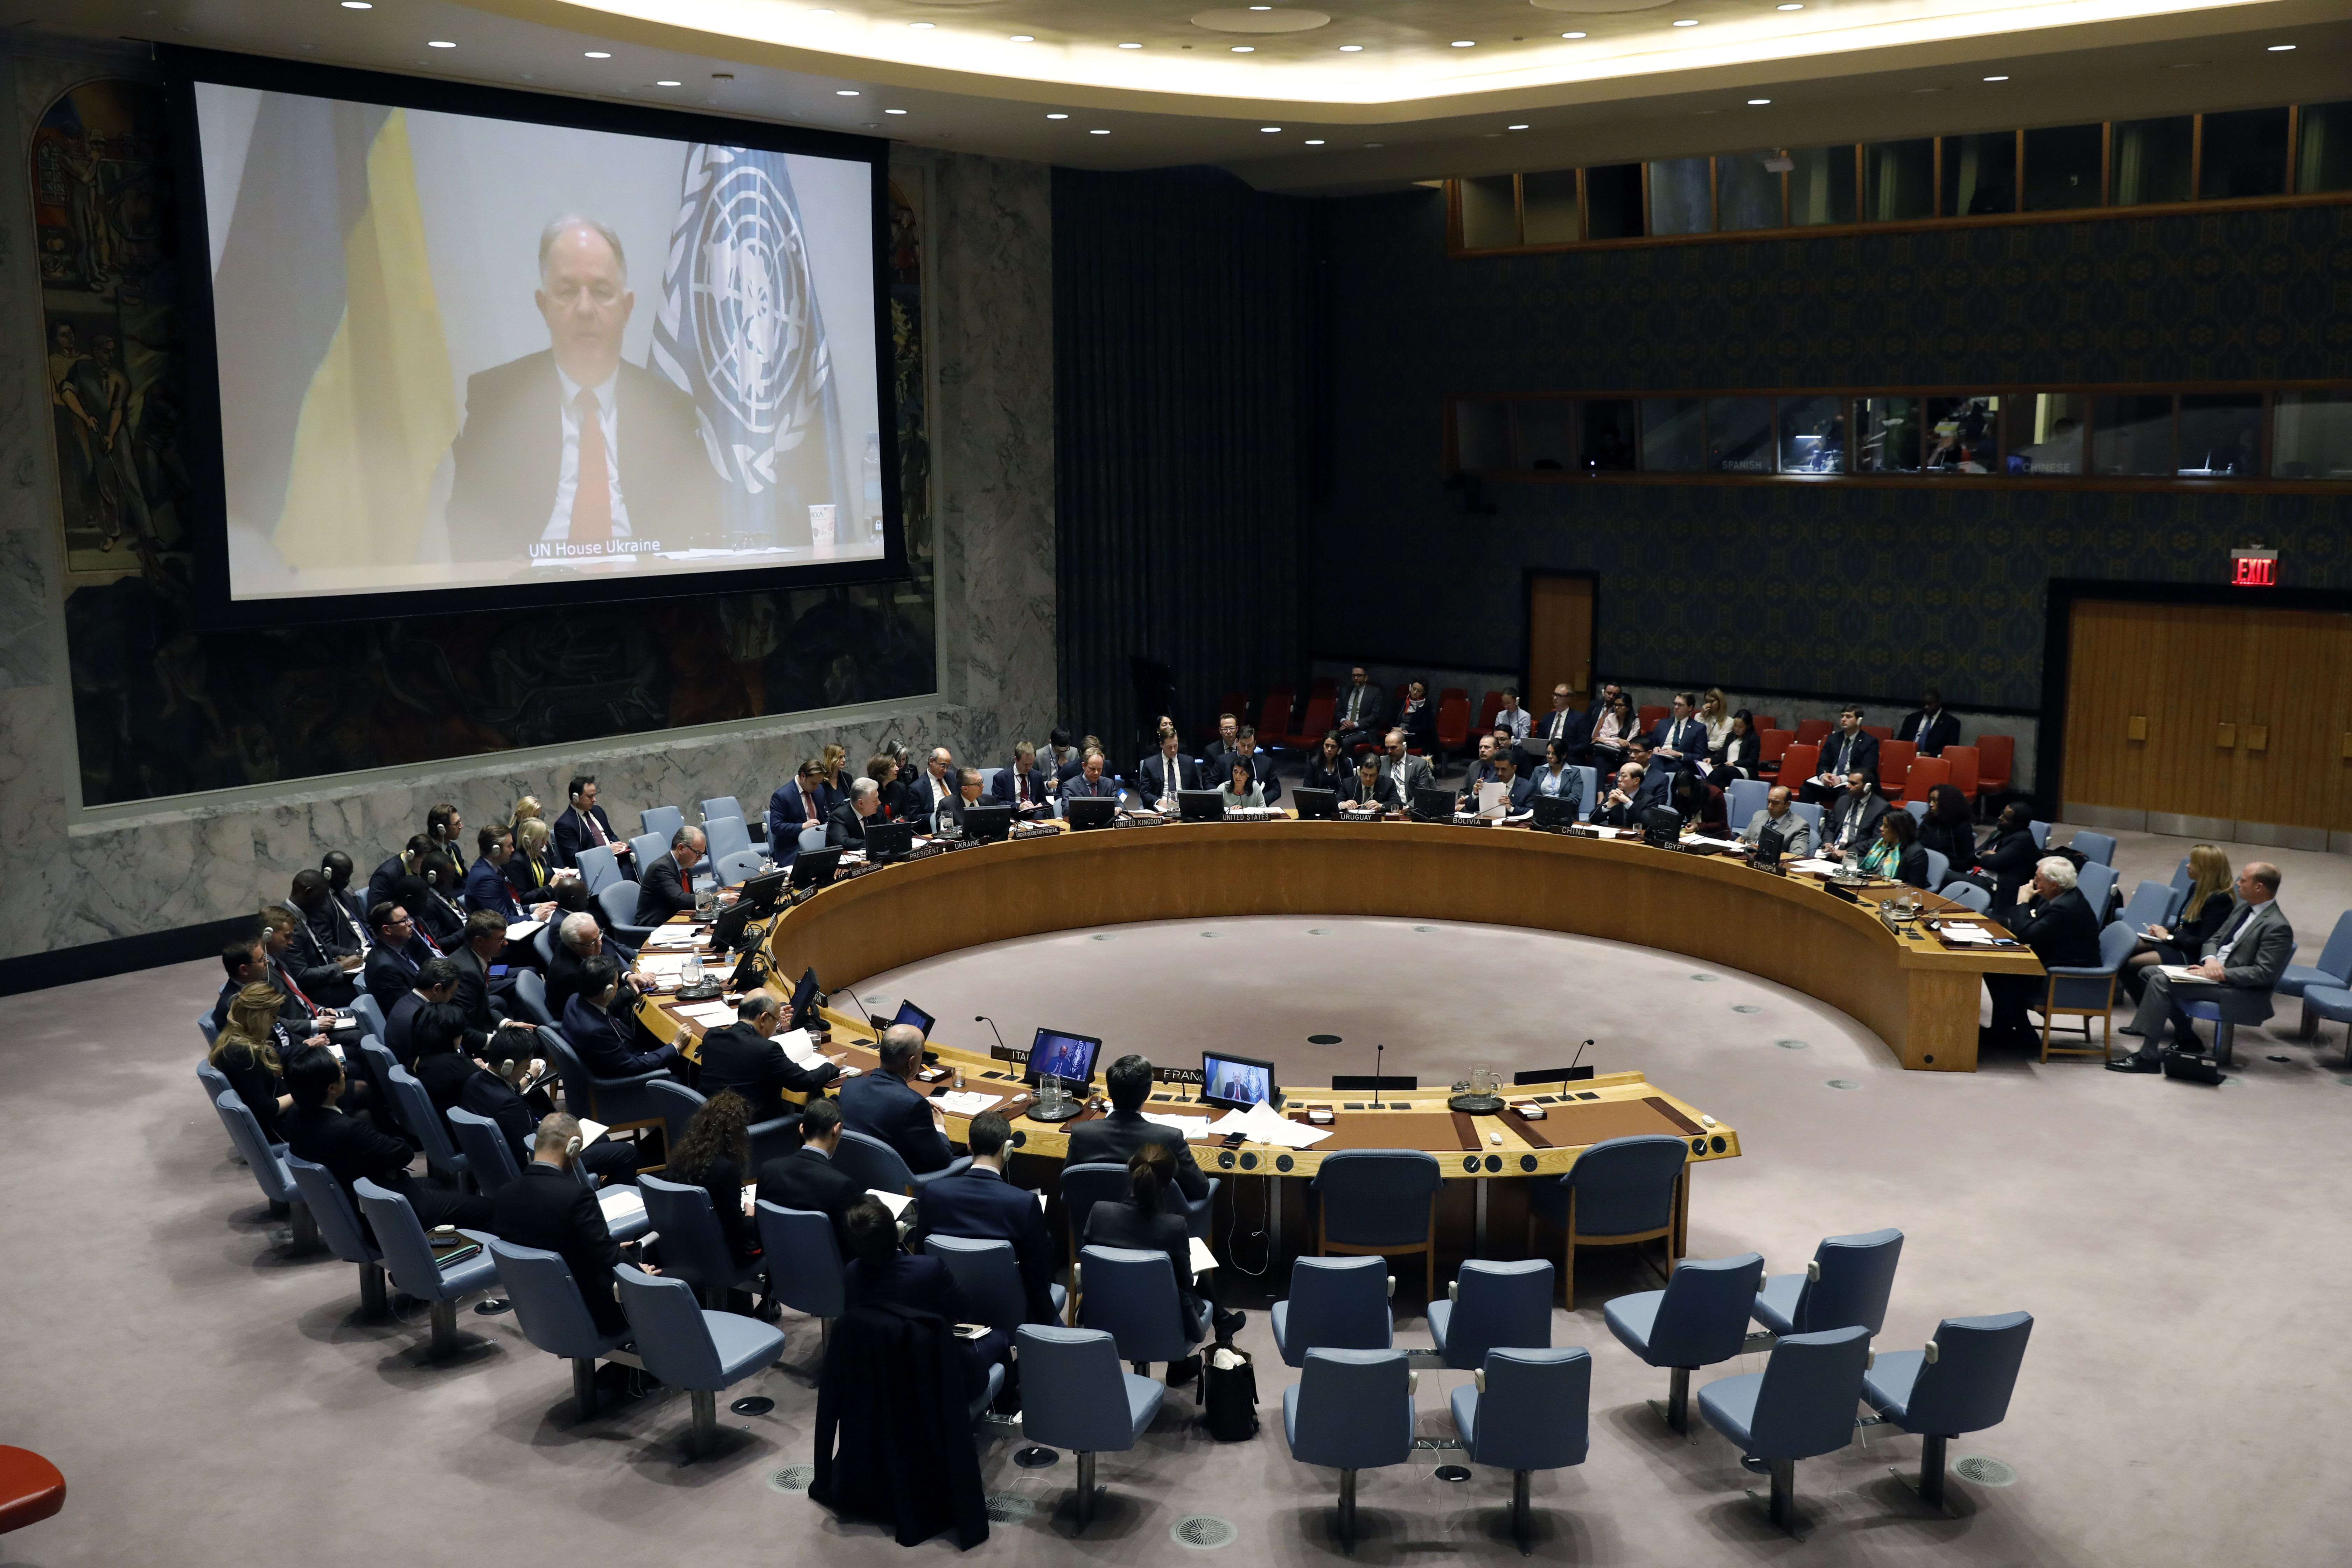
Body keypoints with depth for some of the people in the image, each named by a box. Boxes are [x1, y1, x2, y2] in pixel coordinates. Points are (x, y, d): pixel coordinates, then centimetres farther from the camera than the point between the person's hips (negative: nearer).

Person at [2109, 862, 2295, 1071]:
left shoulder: (2277, 927, -16)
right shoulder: (2243, 909, 13)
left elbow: (2264, 973, -21)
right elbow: (2213, 940, 16)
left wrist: (2219, 973, -22)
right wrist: (2210, 960, -7)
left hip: (2240, 992, -10)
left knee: (2162, 982, -23)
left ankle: (2148, 1057, -18)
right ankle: (2187, 1040, 9)